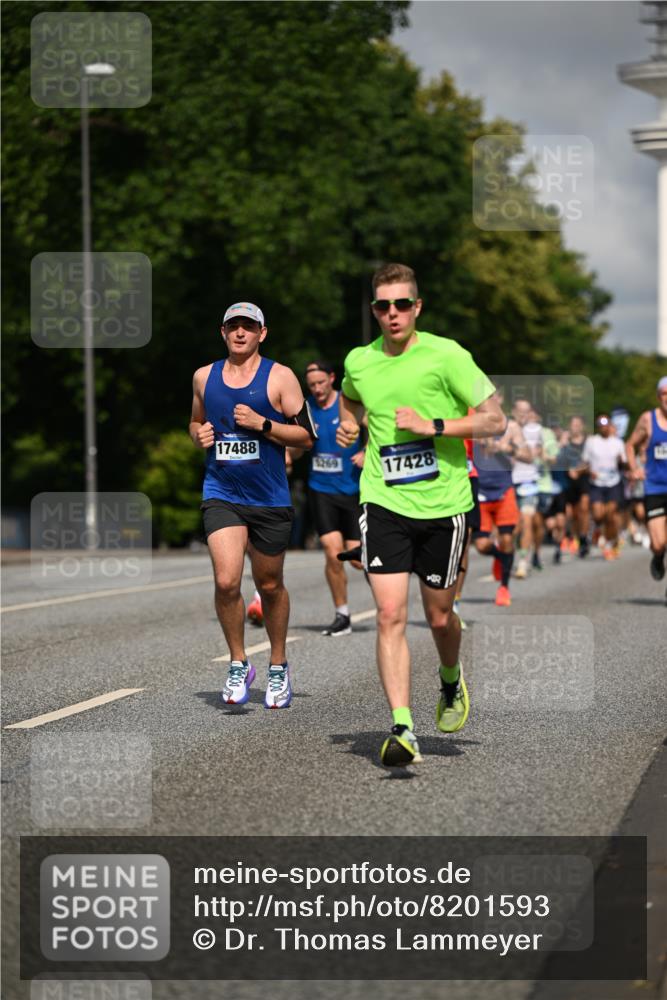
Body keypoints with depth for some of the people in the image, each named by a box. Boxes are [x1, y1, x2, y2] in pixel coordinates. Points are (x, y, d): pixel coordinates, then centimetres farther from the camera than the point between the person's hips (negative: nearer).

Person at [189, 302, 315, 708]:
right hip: (221, 495, 1)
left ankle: (279, 667, 31)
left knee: (270, 586, 11)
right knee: (226, 581, -17)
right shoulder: (204, 377, 8)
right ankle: (239, 665, 1)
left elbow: (306, 435, -3)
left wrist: (262, 424, -17)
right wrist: (200, 434, 2)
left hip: (270, 500, -1)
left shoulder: (280, 377, -2)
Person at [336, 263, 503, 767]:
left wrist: (435, 426, -17)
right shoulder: (359, 361, 4)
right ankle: (402, 728, -14)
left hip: (443, 503, -2)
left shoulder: (446, 355, -8)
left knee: (439, 616, 11)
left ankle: (451, 681, 44)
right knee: (391, 615, -12)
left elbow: (495, 420, -8)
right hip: (384, 503, 2)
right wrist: (349, 425, 9)